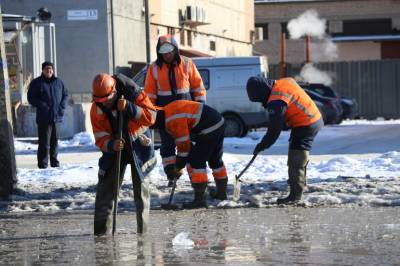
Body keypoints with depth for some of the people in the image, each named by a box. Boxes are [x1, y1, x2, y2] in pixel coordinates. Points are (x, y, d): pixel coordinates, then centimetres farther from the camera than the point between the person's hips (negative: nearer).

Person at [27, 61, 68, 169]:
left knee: (55, 141, 11)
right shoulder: (36, 83, 0)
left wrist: (62, 106, 1)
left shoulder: (58, 82, 11)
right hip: (43, 118, -4)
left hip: (57, 117, 4)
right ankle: (43, 164, -2)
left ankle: (54, 162, 21)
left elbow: (65, 94, 18)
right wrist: (42, 106, -14)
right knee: (44, 142, -6)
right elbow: (31, 98, -3)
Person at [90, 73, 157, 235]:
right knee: (106, 188, -5)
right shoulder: (96, 109, -16)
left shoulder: (133, 94, -24)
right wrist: (111, 144, -38)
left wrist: (129, 108, -40)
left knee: (141, 187, 0)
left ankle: (143, 228, 9)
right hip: (114, 146, 2)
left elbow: (151, 116, -27)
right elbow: (100, 137, -16)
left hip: (139, 144, -2)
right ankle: (101, 229, 1)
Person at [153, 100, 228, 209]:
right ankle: (221, 192, 39)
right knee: (215, 159, 24)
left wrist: (178, 166, -2)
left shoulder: (173, 120, -19)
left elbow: (184, 143, -14)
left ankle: (199, 199, -9)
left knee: (196, 161, -7)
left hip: (209, 129, -10)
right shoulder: (168, 111, 12)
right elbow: (181, 138, 21)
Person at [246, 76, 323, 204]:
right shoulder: (283, 82, 3)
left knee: (296, 161, -8)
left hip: (306, 125, -10)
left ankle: (295, 194, -7)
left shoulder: (277, 102, -24)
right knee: (301, 155, 28)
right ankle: (300, 181, 47)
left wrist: (263, 145, -9)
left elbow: (275, 129, -20)